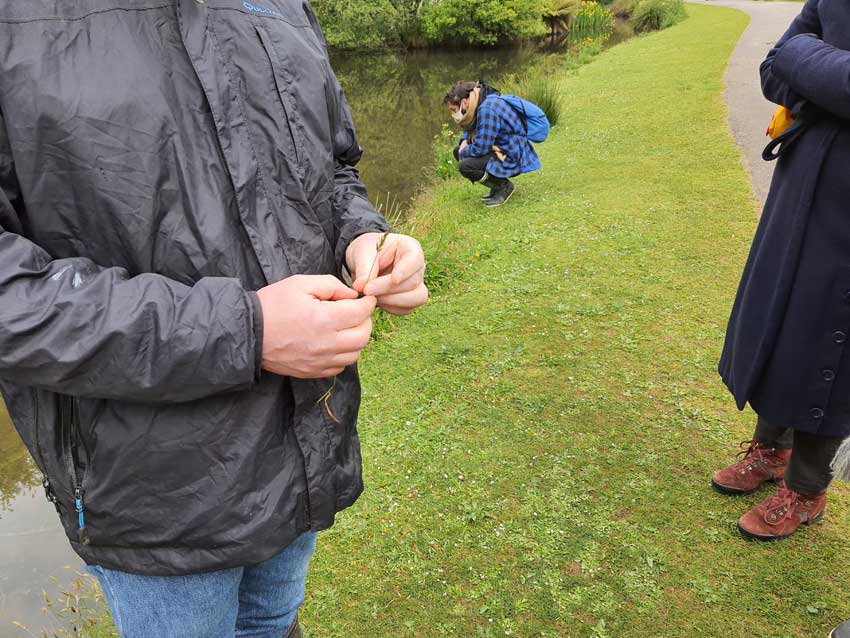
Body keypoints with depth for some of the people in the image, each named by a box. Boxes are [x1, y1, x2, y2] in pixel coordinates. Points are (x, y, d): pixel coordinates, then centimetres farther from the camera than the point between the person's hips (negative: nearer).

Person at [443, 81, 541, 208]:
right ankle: (497, 187, 13)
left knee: (465, 166, -25)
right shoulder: (480, 104, 5)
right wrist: (464, 141, 2)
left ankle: (505, 186, -4)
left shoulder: (487, 109, -25)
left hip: (512, 159, -10)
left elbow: (480, 149, -26)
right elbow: (470, 129, 23)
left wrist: (464, 152, -6)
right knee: (458, 151, 13)